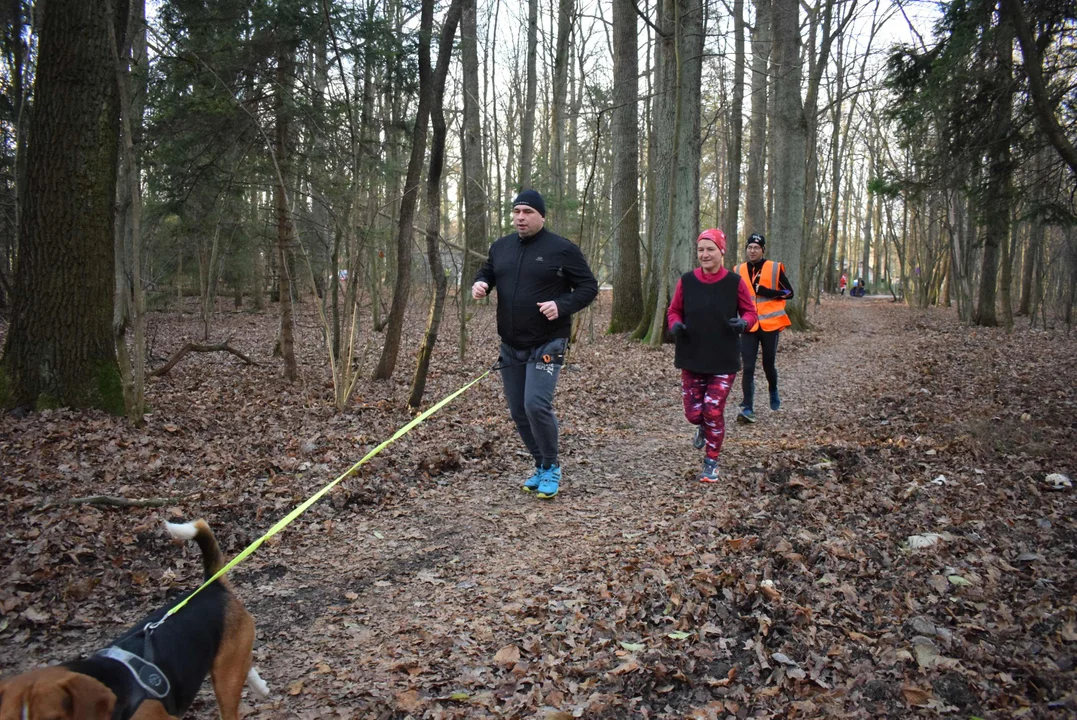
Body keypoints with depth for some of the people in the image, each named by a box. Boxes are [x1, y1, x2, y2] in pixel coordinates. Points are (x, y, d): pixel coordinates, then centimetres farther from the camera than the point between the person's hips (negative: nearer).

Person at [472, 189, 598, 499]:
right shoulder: (501, 246, 8)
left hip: (546, 344, -6)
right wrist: (480, 284, -4)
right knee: (518, 411, 10)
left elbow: (589, 286, -4)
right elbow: (486, 272, 21)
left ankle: (551, 467, 4)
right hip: (510, 345, 6)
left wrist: (562, 305, -21)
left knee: (537, 405, -18)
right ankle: (541, 466, 28)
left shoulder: (562, 249, -8)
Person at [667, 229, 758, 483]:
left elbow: (750, 311, 3)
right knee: (694, 412, 4)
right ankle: (703, 427, 43)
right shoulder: (686, 281, -2)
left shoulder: (734, 282, -6)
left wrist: (744, 322, -19)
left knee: (714, 411, -4)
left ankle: (711, 463, 16)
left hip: (724, 360, -2)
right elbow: (674, 311, 8)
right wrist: (675, 324, -14)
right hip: (692, 358, 2)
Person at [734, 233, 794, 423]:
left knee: (769, 364, 9)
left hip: (770, 324, -1)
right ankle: (747, 408, -4)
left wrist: (769, 292, -16)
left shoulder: (774, 268, -1)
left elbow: (789, 292, -1)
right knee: (748, 367, -5)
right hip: (749, 326, 2)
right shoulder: (739, 270, 7)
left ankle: (773, 391, 40)